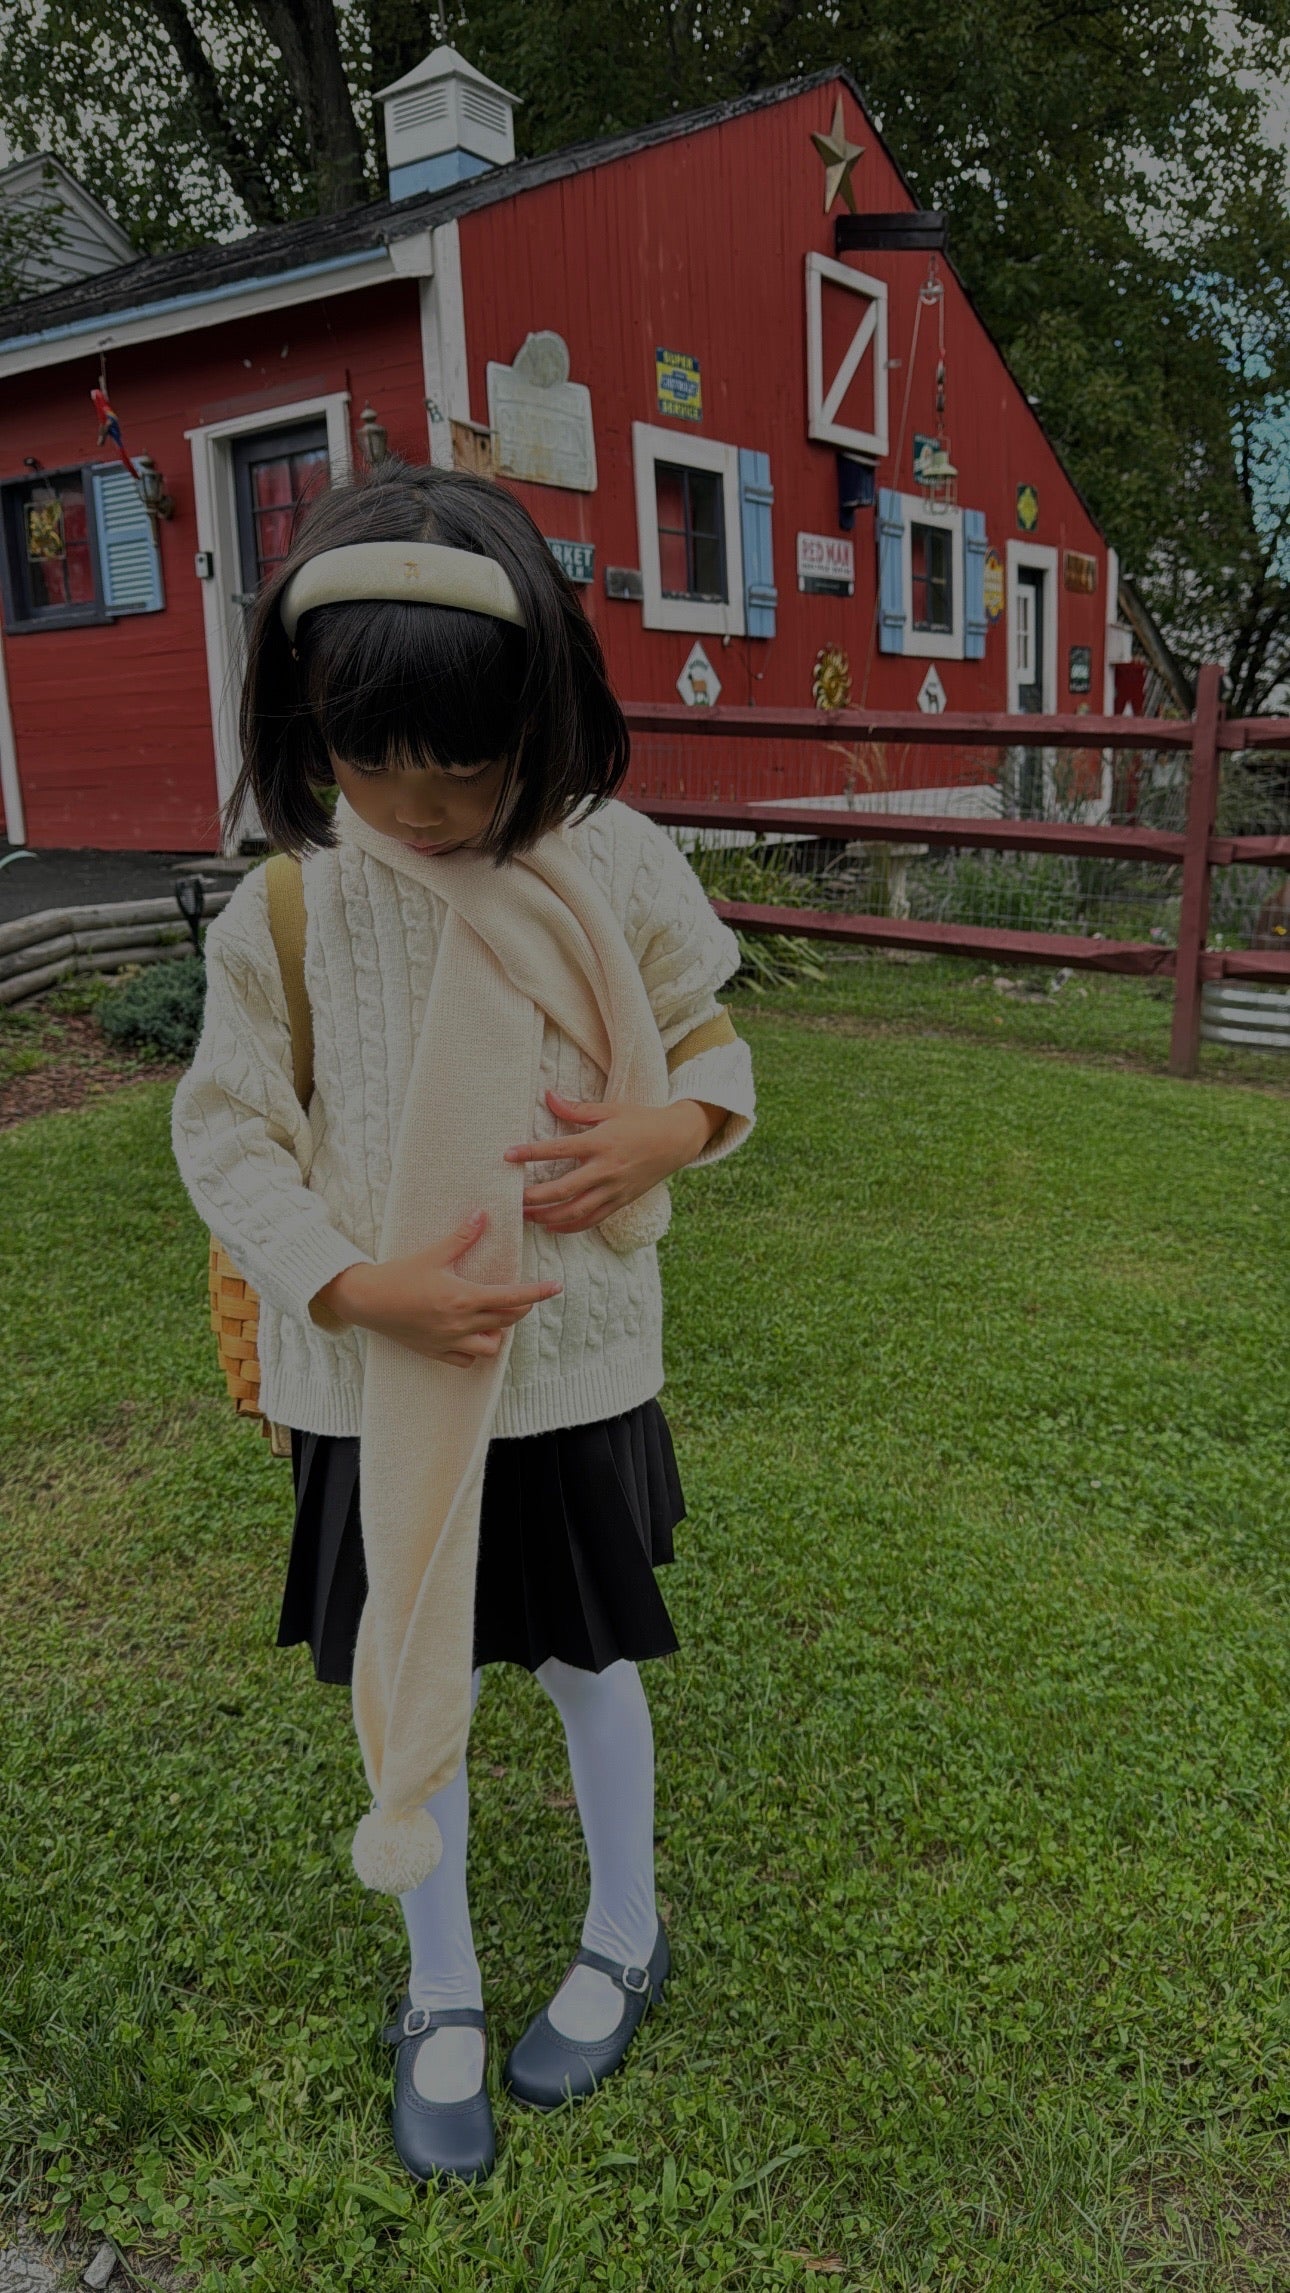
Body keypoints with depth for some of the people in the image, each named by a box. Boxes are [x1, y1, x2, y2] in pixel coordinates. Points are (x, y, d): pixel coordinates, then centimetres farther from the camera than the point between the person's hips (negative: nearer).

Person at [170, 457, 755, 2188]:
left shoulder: (619, 872, -10)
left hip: (571, 1361, 0)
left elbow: (715, 1050, 2)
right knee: (407, 1686, 16)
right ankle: (442, 1996, 41)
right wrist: (361, 1287, -21)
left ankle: (623, 1939, 46)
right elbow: (225, 1130, -6)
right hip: (370, 1377, 1)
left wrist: (666, 1129, -21)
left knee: (585, 1657, 18)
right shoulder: (285, 910, -11)